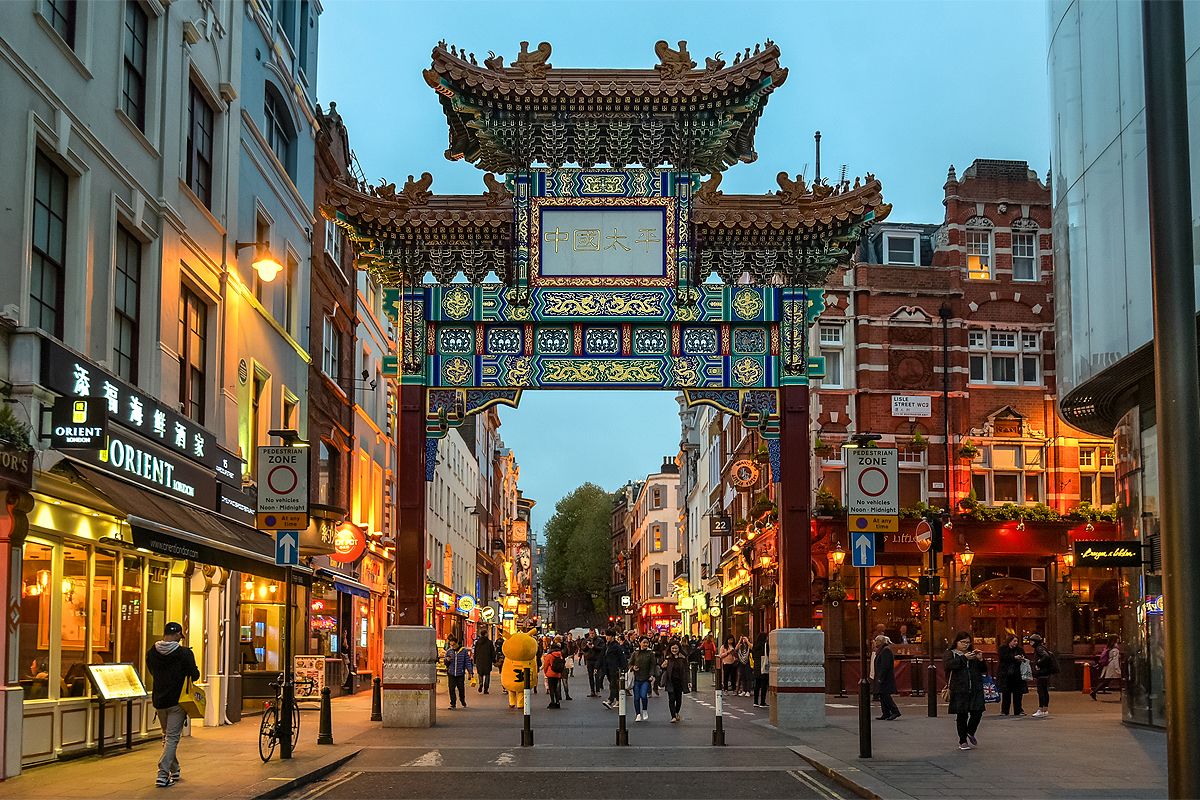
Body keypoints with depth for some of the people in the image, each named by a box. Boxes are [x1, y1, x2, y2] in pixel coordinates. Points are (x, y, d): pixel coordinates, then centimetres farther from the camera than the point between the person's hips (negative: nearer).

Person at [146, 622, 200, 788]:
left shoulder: (151, 652, 0)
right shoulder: (184, 653, -14)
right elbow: (195, 675, -10)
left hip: (159, 700, 5)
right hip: (177, 700, -5)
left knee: (167, 735, 20)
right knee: (172, 737, -1)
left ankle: (174, 770, 28)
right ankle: (163, 774, -9)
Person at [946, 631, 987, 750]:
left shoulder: (972, 653, 17)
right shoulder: (951, 653, 7)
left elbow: (984, 670, 15)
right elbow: (949, 665, -14)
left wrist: (980, 659, -4)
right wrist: (964, 658, -20)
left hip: (976, 689, 3)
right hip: (959, 690, -3)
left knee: (978, 711, -7)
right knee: (961, 715, 1)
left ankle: (970, 733, 18)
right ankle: (962, 741, 13)